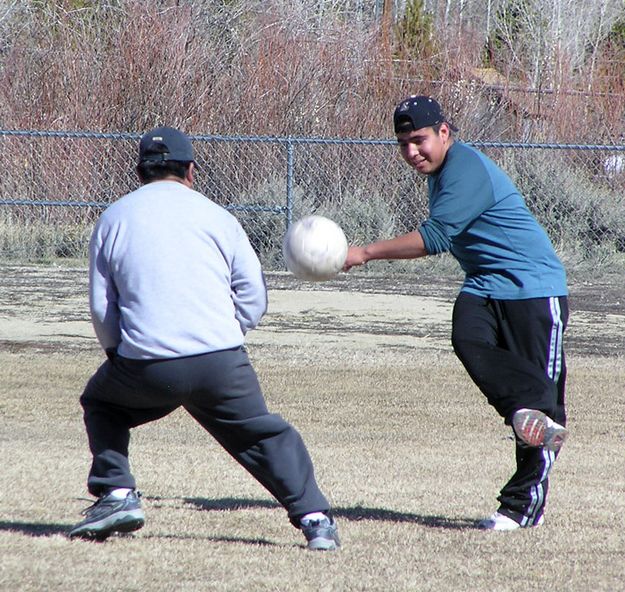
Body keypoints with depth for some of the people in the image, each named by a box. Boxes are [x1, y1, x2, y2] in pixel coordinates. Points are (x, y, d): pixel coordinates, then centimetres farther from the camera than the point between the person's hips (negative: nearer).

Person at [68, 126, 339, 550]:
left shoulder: (114, 218, 12)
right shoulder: (217, 216, 12)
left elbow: (101, 306, 11)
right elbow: (254, 295, 7)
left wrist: (118, 353, 23)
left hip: (145, 365, 0)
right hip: (222, 363, 0)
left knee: (102, 404, 28)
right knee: (265, 435, 17)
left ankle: (116, 495, 14)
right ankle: (314, 516, 5)